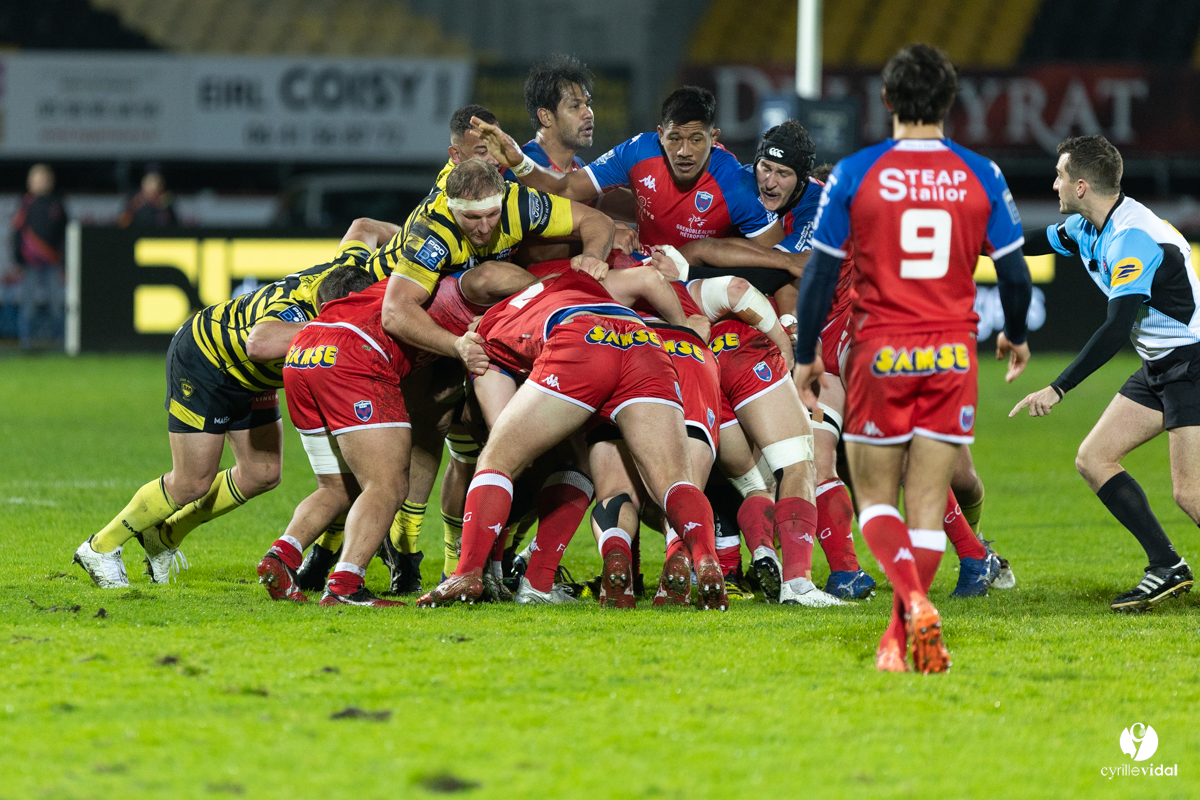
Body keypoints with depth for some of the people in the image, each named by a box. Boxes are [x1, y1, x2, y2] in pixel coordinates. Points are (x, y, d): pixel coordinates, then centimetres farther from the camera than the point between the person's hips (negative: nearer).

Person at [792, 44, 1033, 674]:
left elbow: (820, 272, -3)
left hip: (878, 356, -2)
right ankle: (901, 637, 7)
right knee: (928, 504, 7)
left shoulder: (855, 174, -5)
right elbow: (1014, 272, 5)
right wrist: (1016, 337, 24)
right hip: (952, 359, 2)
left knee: (874, 499, 8)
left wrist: (805, 355, 7)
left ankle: (915, 602, -18)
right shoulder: (980, 177, 0)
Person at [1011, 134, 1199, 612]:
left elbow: (1118, 328, -32)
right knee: (1093, 459, 5)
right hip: (1160, 368, 10)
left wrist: (1058, 390, -33)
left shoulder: (1133, 240, -25)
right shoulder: (1086, 228, 5)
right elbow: (1030, 243, 24)